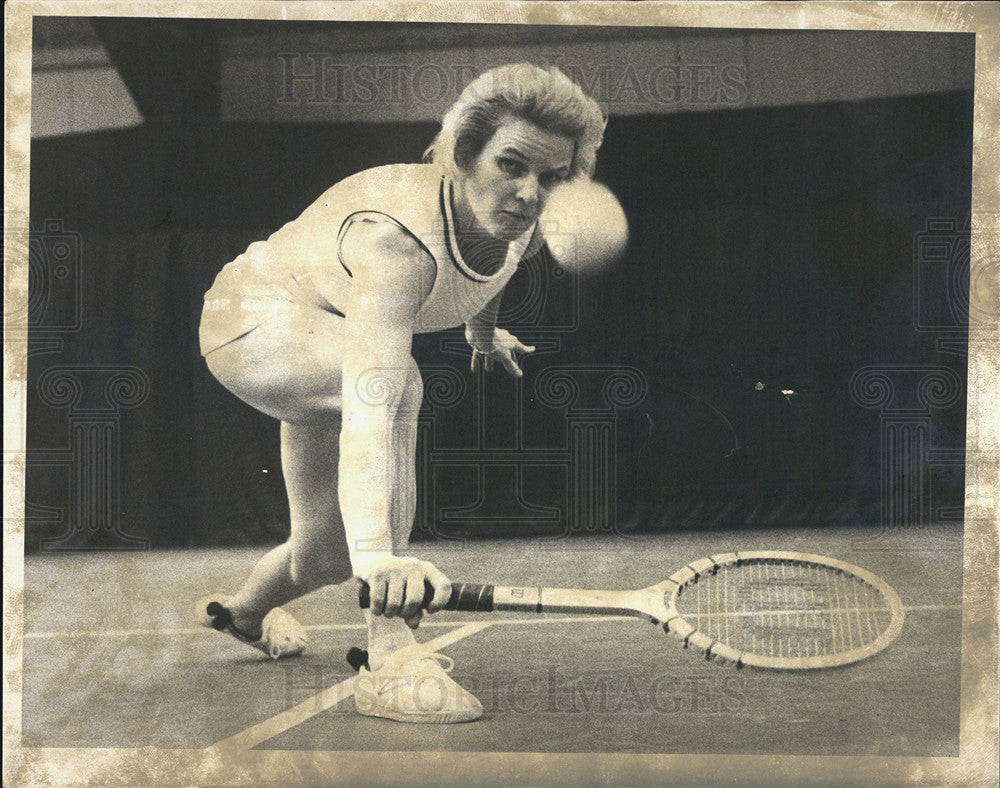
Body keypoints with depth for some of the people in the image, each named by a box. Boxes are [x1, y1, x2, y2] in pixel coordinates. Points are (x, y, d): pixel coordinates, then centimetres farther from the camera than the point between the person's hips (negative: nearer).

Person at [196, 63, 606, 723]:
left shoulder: (520, 228, -17)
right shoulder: (392, 235, -41)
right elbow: (373, 399, -54)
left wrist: (484, 335, 29)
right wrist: (378, 551, -65)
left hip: (327, 340, 7)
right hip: (253, 318, -7)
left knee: (326, 555, 12)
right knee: (399, 379, -39)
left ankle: (243, 612, 51)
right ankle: (390, 660, -37)